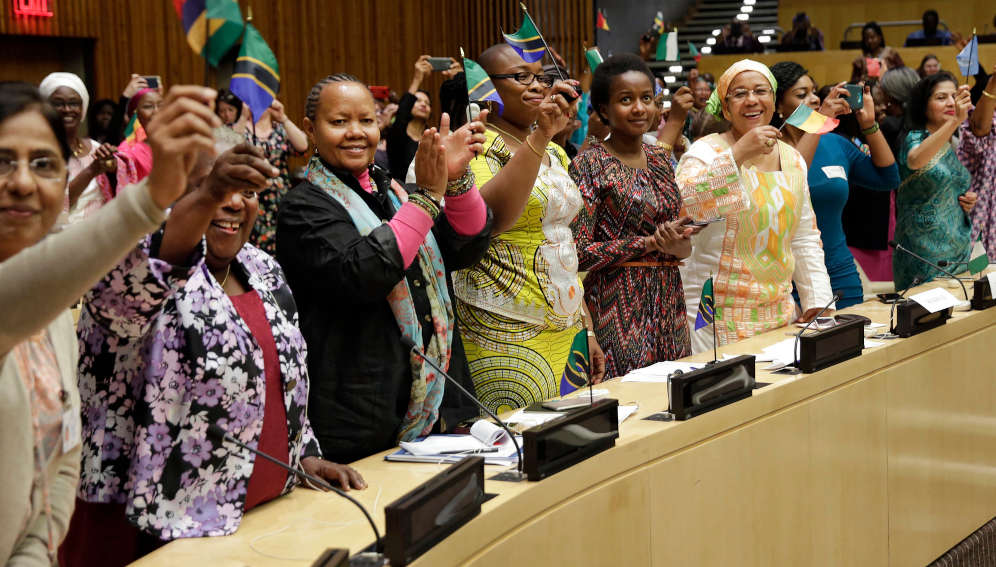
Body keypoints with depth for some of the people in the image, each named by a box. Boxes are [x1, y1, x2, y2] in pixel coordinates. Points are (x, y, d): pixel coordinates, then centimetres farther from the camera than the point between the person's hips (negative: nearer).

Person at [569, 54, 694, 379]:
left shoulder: (660, 159, 12)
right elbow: (579, 253, -13)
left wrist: (680, 245, -5)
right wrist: (649, 243, -16)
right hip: (620, 309, -6)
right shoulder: (590, 165, -7)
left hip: (669, 302, 6)